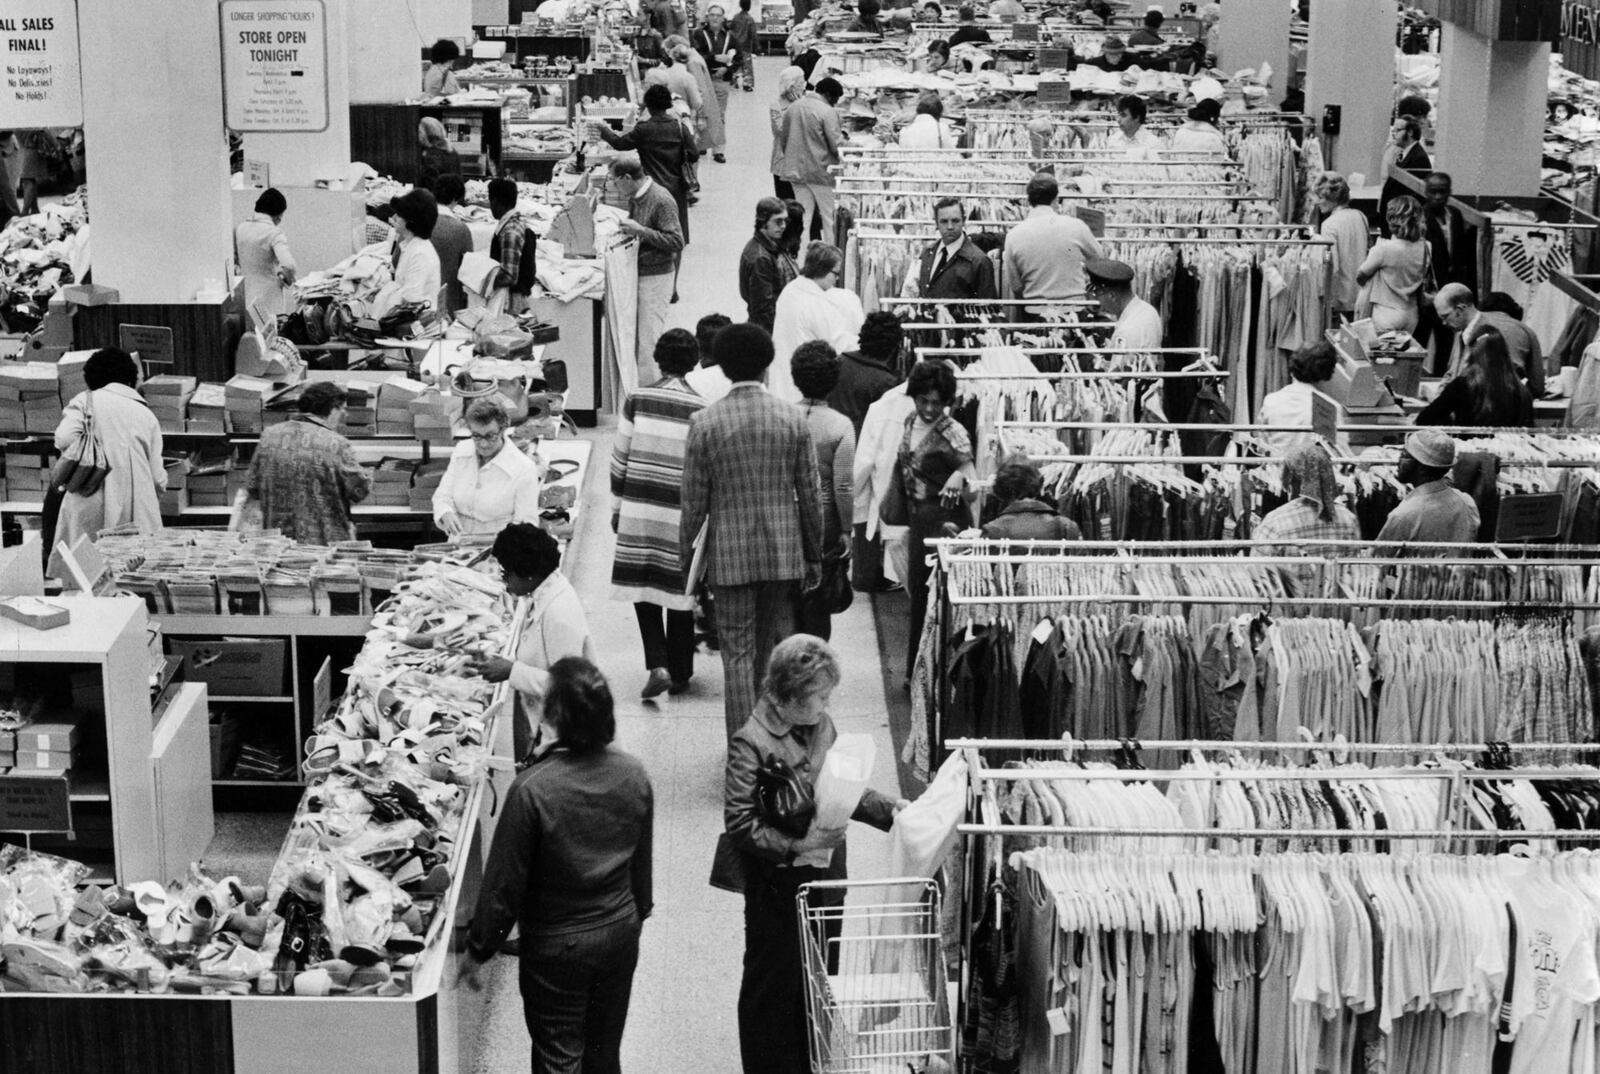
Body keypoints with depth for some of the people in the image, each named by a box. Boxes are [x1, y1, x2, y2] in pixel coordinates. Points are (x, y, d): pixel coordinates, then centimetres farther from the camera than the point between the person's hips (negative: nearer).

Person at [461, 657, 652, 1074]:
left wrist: (478, 950, -4)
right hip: (621, 934, 5)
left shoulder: (533, 789, -25)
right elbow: (642, 864, 5)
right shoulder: (633, 774, -9)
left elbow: (504, 883, -17)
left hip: (556, 947, -5)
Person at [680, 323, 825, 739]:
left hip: (730, 555, -2)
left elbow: (694, 501, -5)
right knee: (775, 650, 15)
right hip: (782, 551, 2)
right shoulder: (793, 418, -4)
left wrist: (686, 553, 8)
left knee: (738, 652, 4)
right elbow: (810, 493, 1)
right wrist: (814, 554, 11)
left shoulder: (704, 423, -8)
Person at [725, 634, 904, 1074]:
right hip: (778, 886, -7)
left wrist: (887, 809, -1)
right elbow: (740, 823, -20)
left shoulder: (821, 725, 2)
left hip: (826, 880, 7)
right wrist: (796, 846, -27)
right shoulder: (751, 742, -19)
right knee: (774, 987, 9)